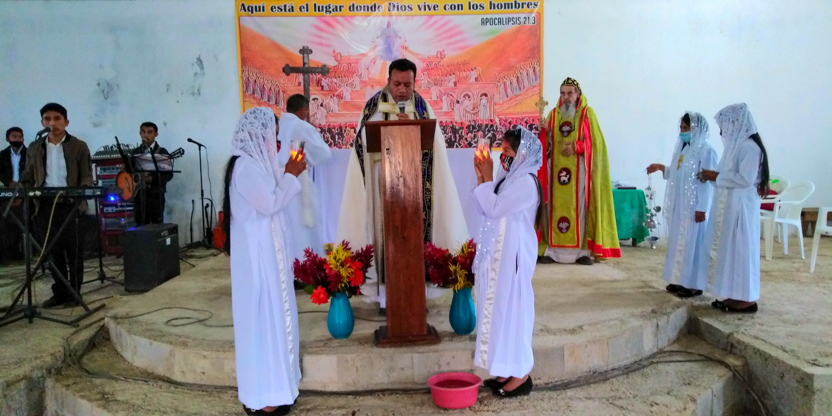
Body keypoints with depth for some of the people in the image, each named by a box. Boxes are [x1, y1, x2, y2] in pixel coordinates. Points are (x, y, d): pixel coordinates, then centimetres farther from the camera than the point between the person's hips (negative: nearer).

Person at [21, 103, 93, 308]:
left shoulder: (79, 146, 2)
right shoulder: (34, 148, 12)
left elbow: (87, 176, -1)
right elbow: (28, 178, 14)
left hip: (71, 206, -3)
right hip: (45, 207, 4)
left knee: (74, 252, 2)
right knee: (53, 252, 9)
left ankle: (74, 293, 11)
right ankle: (59, 292, 19)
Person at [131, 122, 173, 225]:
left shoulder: (162, 152, -2)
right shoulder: (135, 152, 13)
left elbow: (169, 174, -7)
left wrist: (152, 178, -20)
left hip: (155, 194, -4)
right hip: (139, 194, 5)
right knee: (141, 227, 6)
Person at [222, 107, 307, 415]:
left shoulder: (255, 162, 12)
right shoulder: (246, 166, -18)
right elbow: (269, 204, -21)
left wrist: (287, 174, 9)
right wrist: (290, 175, -11)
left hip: (266, 247, 10)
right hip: (257, 250, -10)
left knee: (272, 312, 15)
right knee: (263, 313, -4)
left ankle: (269, 385, 27)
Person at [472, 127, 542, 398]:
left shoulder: (526, 182, -16)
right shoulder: (510, 179, 12)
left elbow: (493, 209, -19)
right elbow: (486, 209, 12)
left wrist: (488, 179, -9)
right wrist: (482, 179, 4)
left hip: (513, 254, -9)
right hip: (500, 253, 9)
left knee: (512, 307, -3)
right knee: (501, 308, 12)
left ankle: (521, 374, 7)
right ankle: (508, 370, 22)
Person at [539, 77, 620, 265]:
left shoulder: (587, 113, 4)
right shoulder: (553, 114, 13)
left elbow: (596, 141, 0)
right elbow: (546, 141, 9)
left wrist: (577, 146, -15)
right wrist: (543, 131, -12)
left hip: (579, 169, -2)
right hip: (556, 168, 3)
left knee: (579, 207, -5)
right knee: (555, 207, 0)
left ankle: (583, 250, -1)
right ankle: (552, 249, 2)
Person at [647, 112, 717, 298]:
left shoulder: (706, 151, -13)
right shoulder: (683, 148, 12)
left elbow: (707, 181, -17)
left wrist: (702, 208, -20)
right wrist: (661, 167, 6)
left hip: (694, 206, -8)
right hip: (679, 205, 8)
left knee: (692, 243, -4)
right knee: (679, 242, 11)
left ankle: (694, 284, 3)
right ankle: (680, 280, 19)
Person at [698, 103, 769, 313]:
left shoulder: (750, 146, -16)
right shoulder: (735, 144, 13)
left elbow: (745, 179, -23)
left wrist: (716, 177, -14)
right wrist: (714, 177, 2)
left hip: (741, 207, -10)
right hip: (728, 207, 10)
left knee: (740, 249, -4)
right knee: (728, 249, 11)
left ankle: (746, 299, 5)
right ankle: (735, 295, 19)